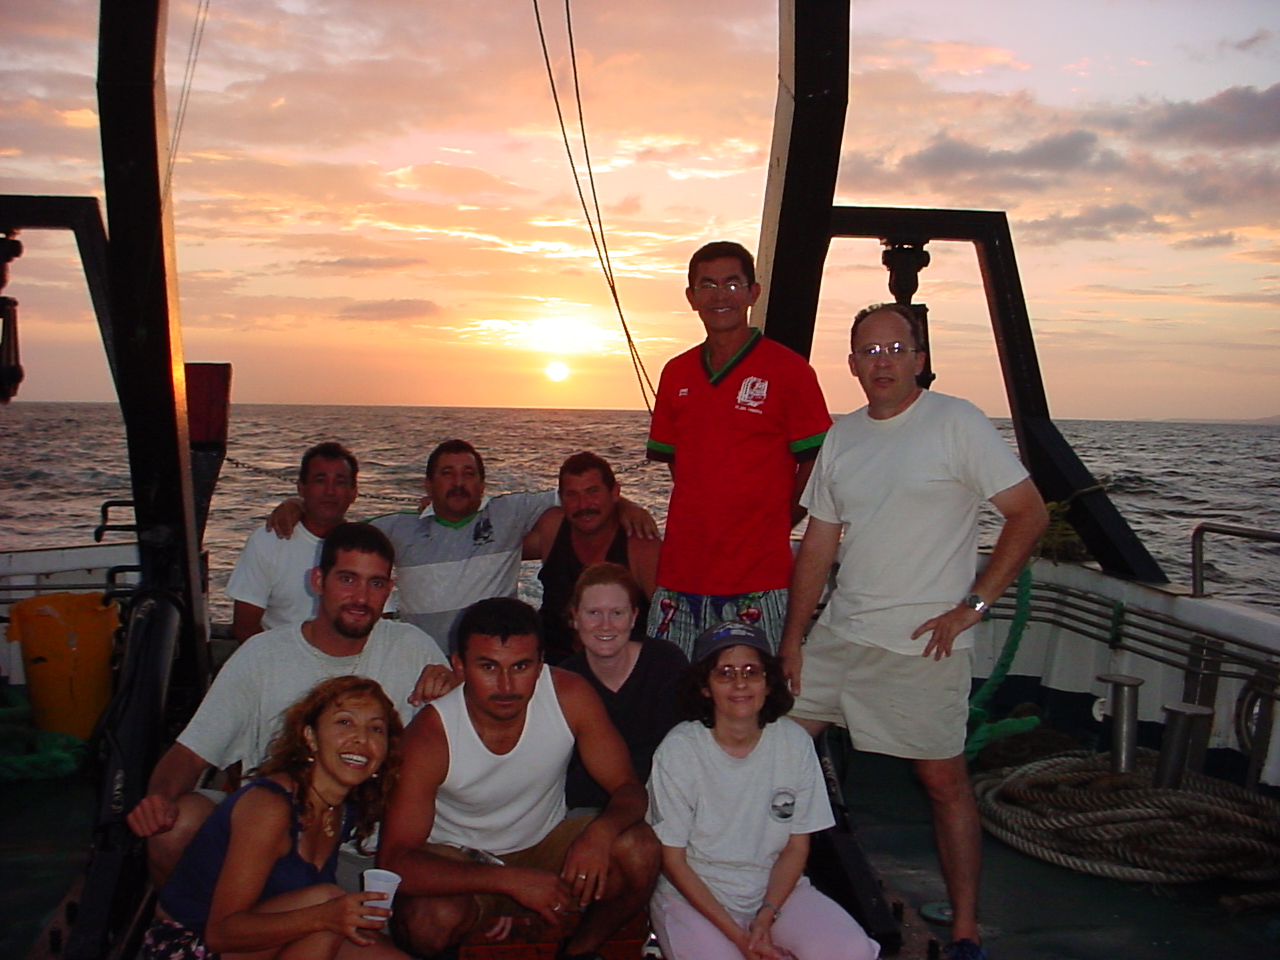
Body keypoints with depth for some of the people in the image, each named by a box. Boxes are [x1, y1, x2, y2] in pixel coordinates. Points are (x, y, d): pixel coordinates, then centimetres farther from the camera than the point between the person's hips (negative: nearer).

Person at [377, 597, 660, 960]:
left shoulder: (570, 696, -20)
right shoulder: (431, 734, -27)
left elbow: (629, 789, -12)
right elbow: (394, 860, -28)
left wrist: (601, 830, -37)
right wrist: (514, 882, -35)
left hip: (546, 844, 3)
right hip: (459, 863, -2)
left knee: (640, 849, -24)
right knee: (429, 920, -34)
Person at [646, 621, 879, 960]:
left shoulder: (795, 742, -6)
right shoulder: (678, 750, -15)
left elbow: (796, 847, 2)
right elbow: (672, 859, -9)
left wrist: (765, 917, -13)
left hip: (776, 887, 3)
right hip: (693, 894, -3)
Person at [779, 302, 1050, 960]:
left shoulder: (956, 422, -7)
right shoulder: (841, 436, 9)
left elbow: (1029, 514, -8)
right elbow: (818, 546, 11)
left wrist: (971, 605, -13)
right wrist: (792, 640, 7)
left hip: (925, 642, -5)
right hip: (839, 634, 6)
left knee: (944, 780, 4)